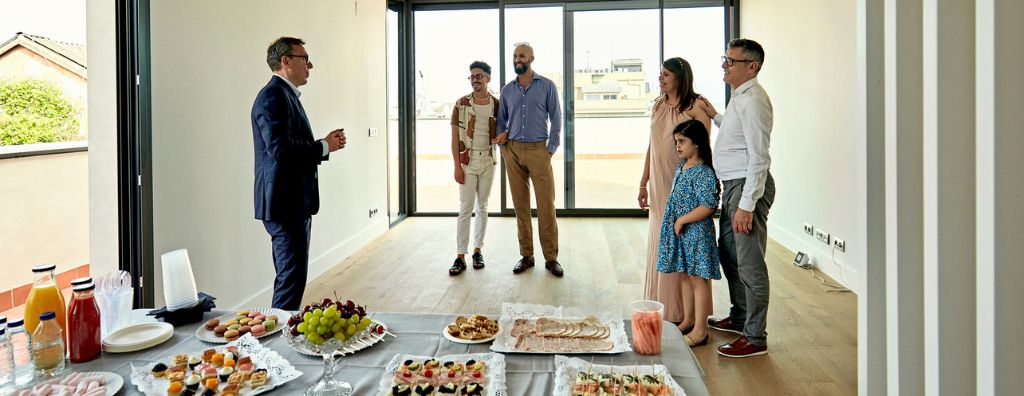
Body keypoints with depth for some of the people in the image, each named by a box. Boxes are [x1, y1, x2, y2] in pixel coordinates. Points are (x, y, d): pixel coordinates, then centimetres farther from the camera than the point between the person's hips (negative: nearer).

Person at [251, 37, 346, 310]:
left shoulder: (286, 95, 19)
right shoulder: (273, 95, -14)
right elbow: (279, 147, -25)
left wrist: (325, 144, 5)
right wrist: (324, 147, -13)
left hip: (295, 202, 11)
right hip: (285, 203, -11)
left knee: (291, 275, 17)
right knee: (292, 277, -8)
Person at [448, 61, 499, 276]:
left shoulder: (496, 105, 4)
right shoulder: (461, 104, -2)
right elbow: (454, 137, -3)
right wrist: (457, 166, -10)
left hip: (488, 161, 2)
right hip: (467, 161, -2)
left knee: (482, 207, 10)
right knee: (465, 208, -4)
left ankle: (478, 250, 21)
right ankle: (461, 256, -1)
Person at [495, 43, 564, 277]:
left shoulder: (547, 86, 3)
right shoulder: (507, 90, 11)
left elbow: (556, 119, 2)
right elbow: (501, 120, 18)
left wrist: (551, 149, -6)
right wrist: (502, 144, 5)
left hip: (538, 150, -3)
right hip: (513, 151, 3)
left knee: (546, 205, -5)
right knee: (520, 206, 6)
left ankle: (551, 258, 3)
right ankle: (526, 256, 14)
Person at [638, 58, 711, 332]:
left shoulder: (696, 106, -8)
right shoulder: (658, 106, 13)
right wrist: (644, 183, 16)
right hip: (660, 186, 7)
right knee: (660, 247, 11)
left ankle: (687, 315, 6)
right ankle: (665, 311, 23)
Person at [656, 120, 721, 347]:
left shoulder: (703, 172, -18)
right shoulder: (681, 167, 10)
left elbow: (708, 206, -23)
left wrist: (682, 220, -18)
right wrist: (676, 223, 14)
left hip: (696, 232, -9)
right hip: (682, 233, 9)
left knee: (698, 279, -2)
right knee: (687, 276, 17)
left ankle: (700, 331, 6)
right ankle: (688, 321, 29)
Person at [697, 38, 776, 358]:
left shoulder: (752, 100, -17)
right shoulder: (739, 97, 14)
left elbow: (759, 157, -22)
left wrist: (746, 205, -24)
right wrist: (715, 116, 19)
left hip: (748, 186, -11)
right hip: (732, 185, 11)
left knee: (749, 264, -4)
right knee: (728, 253, 21)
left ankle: (755, 338, 6)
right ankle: (739, 317, 38)